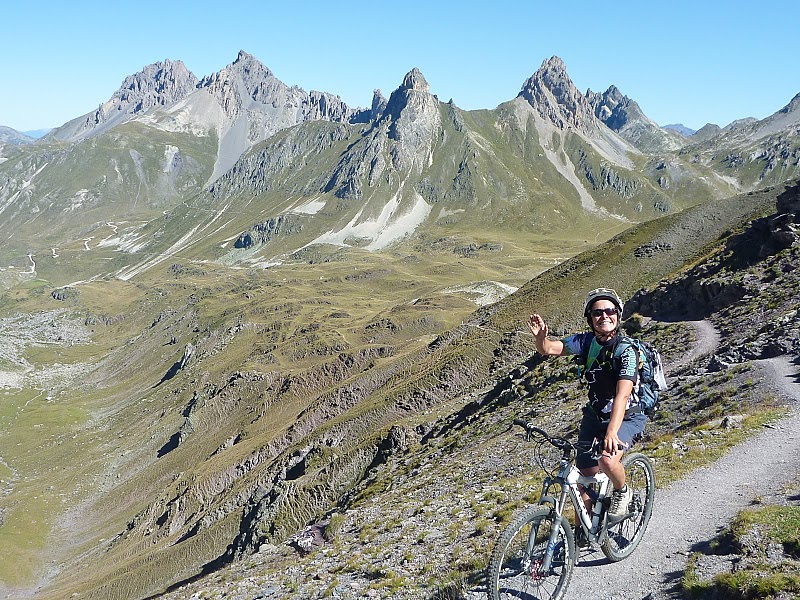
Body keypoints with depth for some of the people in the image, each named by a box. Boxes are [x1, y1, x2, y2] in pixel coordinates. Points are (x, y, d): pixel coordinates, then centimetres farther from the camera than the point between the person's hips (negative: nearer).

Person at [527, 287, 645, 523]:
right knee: (585, 473, 2)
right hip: (594, 415, 5)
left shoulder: (626, 350, -23)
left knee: (607, 460, -30)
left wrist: (611, 433, -47)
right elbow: (548, 349, -13)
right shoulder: (587, 341, -7)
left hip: (627, 417, -5)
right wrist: (540, 337, -37)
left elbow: (622, 395, -34)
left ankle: (622, 493, 4)